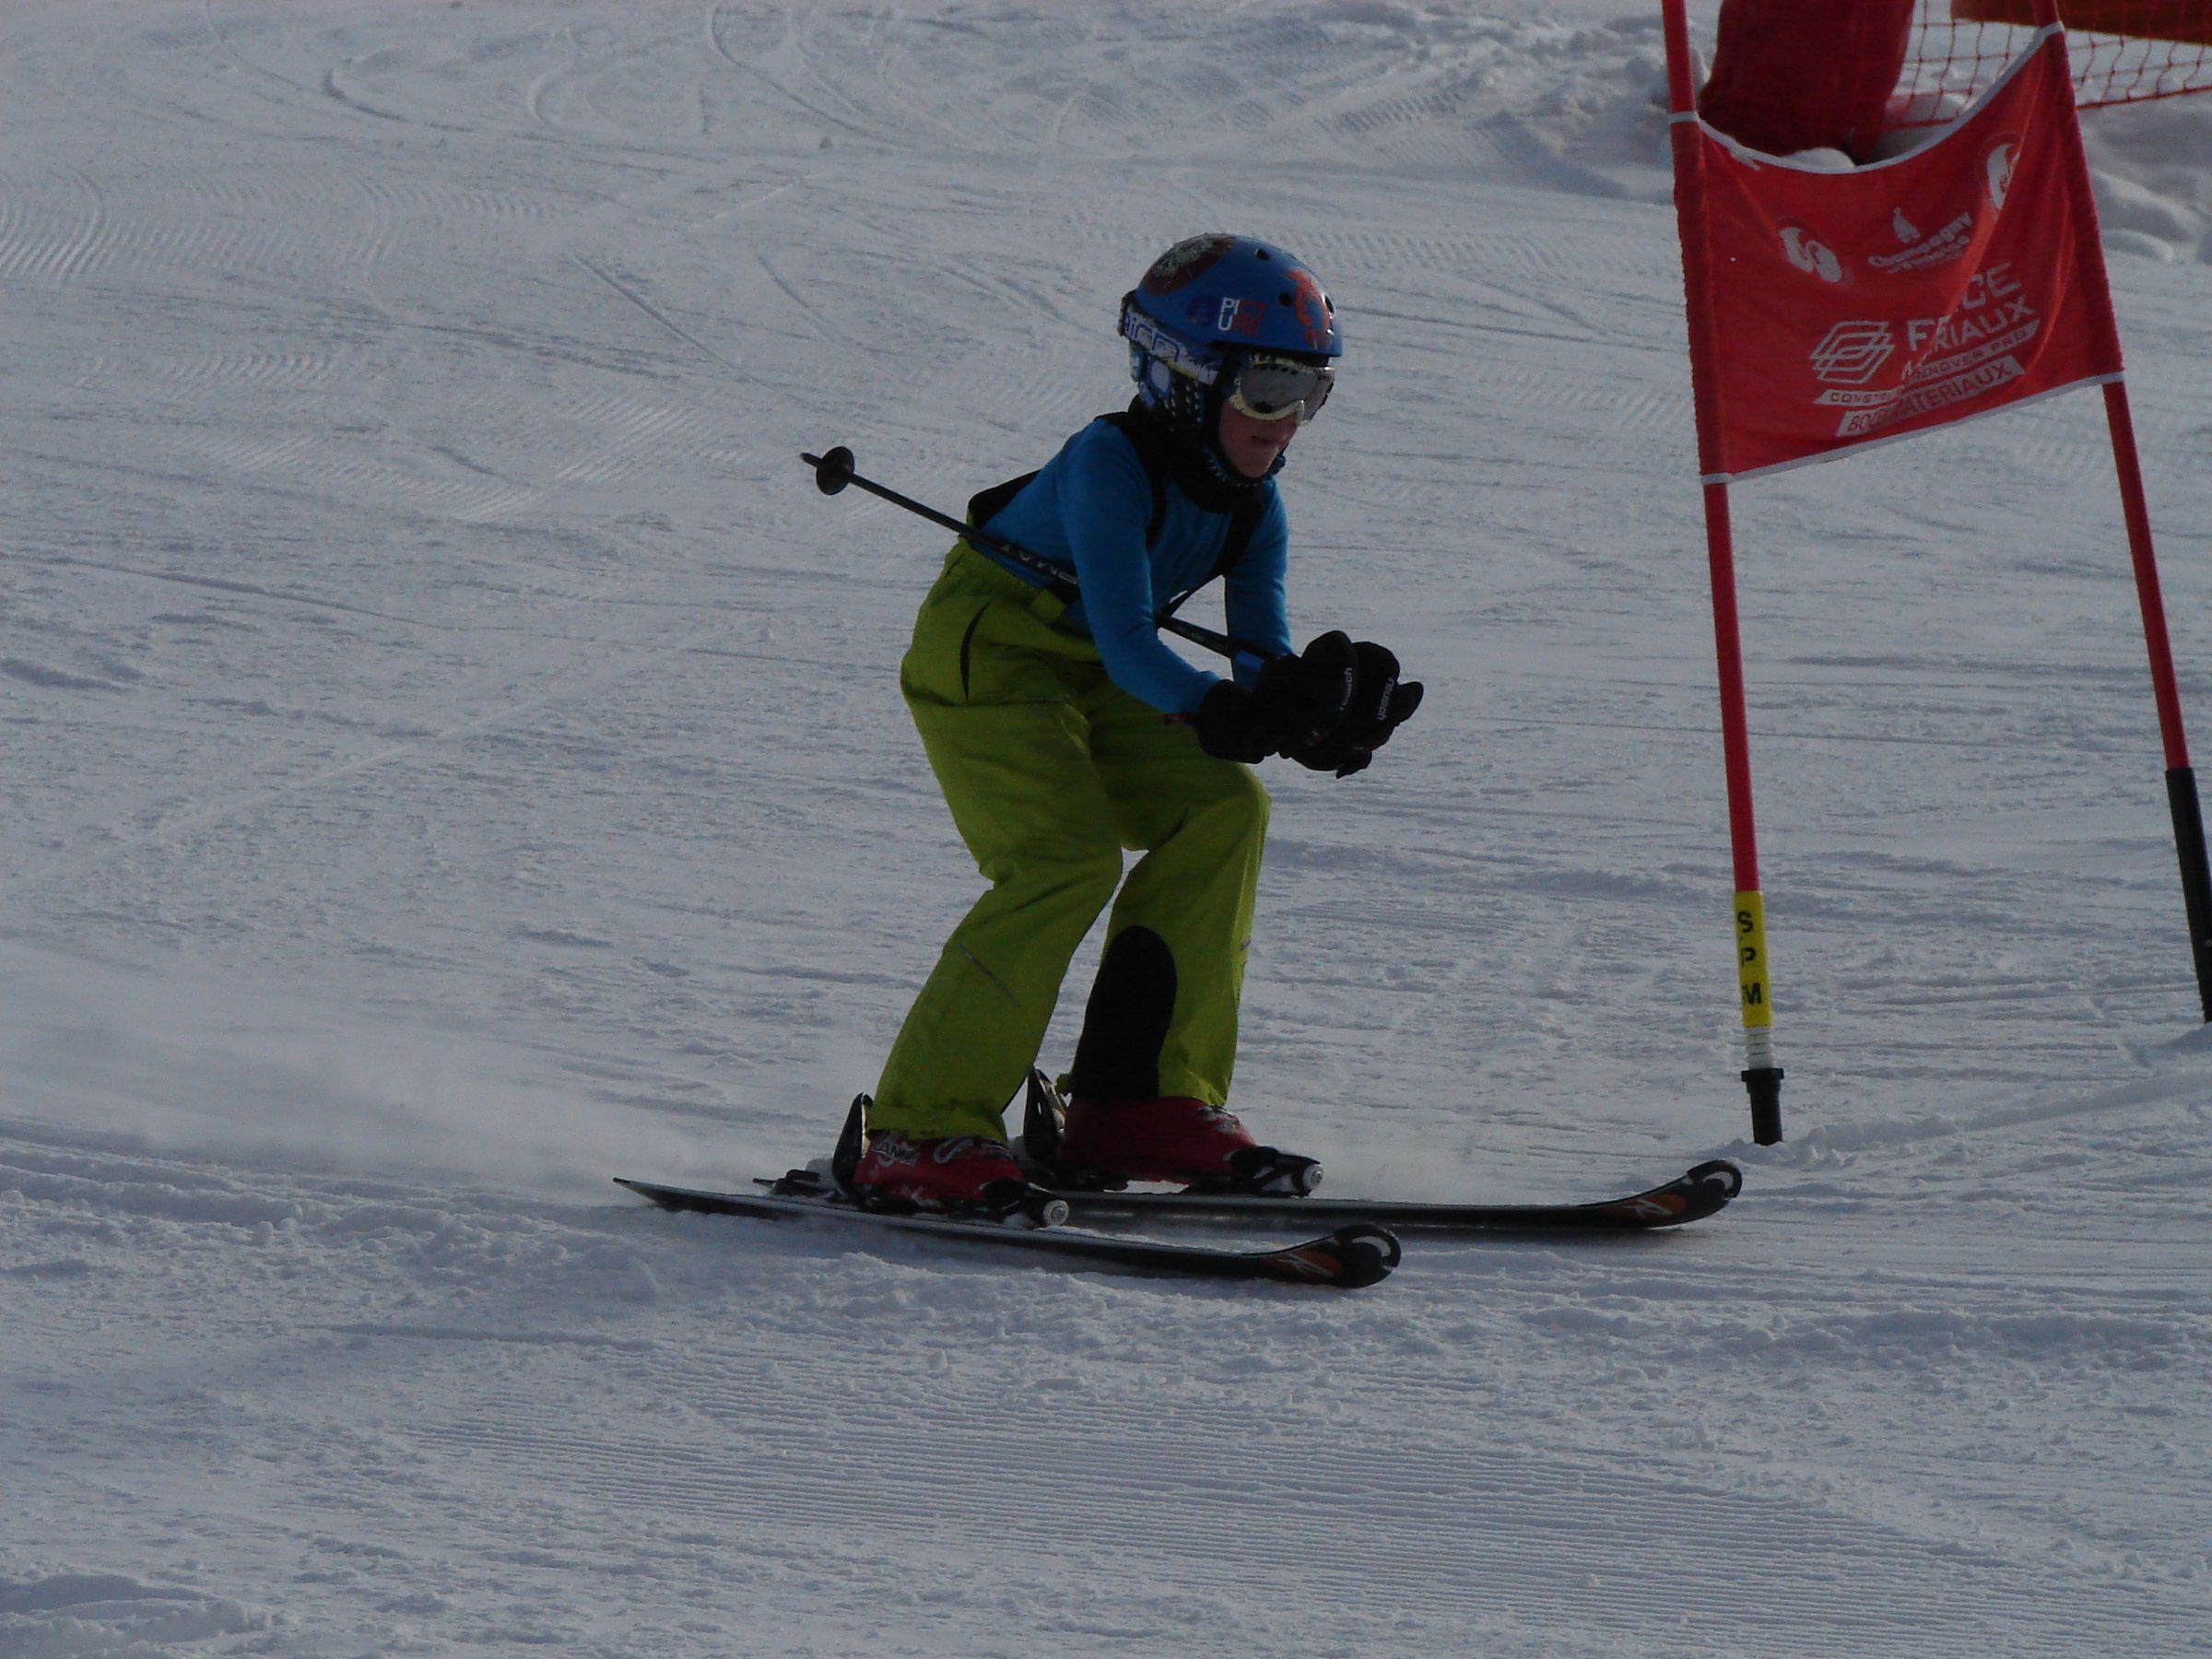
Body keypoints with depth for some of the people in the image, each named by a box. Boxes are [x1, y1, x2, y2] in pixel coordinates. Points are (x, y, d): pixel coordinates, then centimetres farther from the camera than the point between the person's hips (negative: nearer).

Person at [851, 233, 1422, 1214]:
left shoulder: (1252, 509, -2)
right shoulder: (1110, 464, -26)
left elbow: (1263, 662, -8)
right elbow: (1125, 645, -35)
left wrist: (1316, 707, -30)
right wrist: (1221, 713, -51)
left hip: (1087, 680, 8)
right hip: (981, 654, -8)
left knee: (1222, 806, -7)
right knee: (1066, 858, -24)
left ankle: (1141, 1101, -3)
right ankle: (920, 1133, -21)